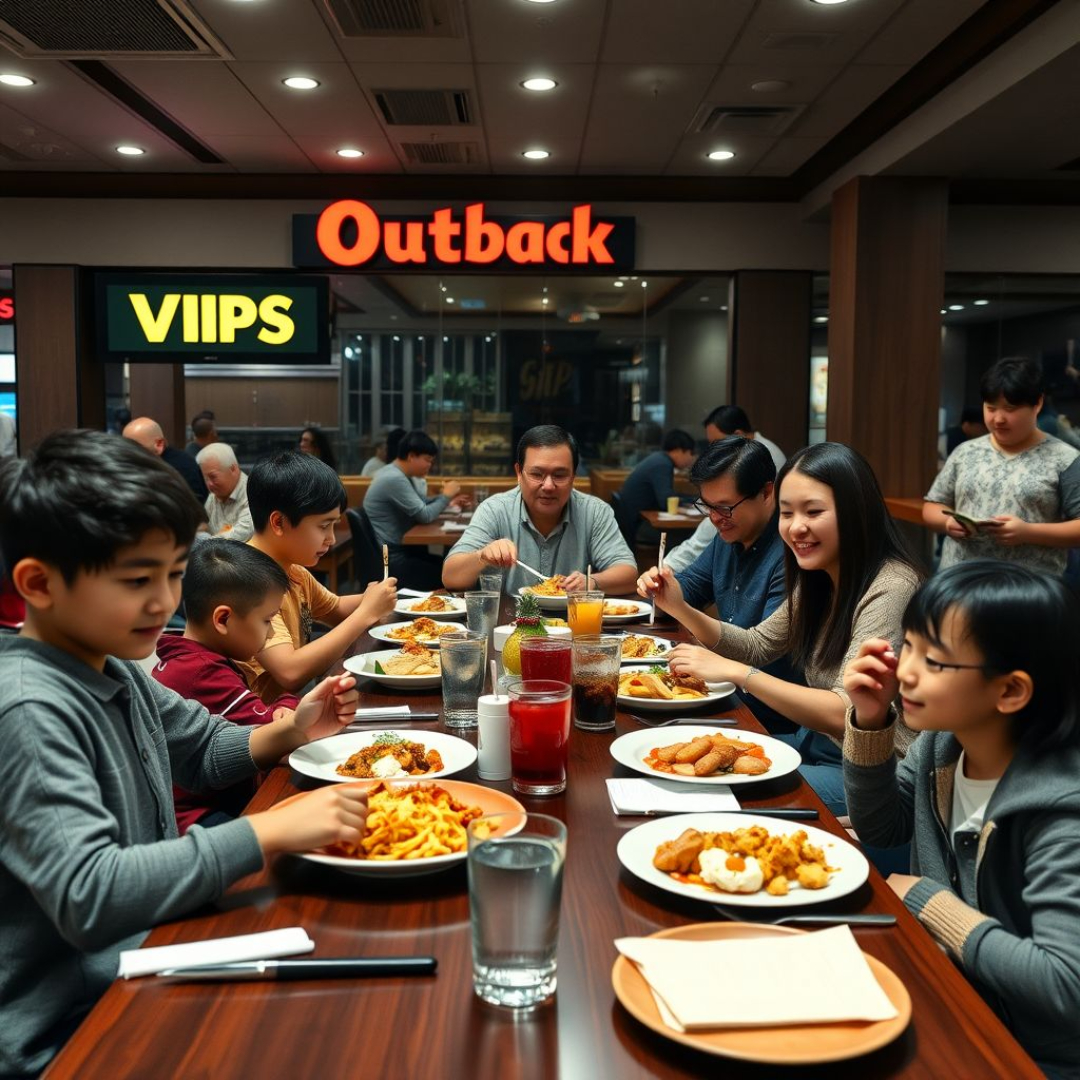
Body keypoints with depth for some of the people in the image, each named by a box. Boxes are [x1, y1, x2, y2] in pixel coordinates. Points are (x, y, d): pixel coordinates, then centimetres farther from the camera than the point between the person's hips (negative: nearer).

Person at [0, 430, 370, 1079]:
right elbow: (88, 896, -31)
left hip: (145, 958, 8)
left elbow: (206, 749, 19)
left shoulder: (116, 672, 3)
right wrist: (270, 833, -33)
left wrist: (290, 733, -1)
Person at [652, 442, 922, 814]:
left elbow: (845, 713, -28)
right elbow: (757, 646, 15)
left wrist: (735, 672, -27)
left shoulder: (889, 589, -22)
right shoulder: (817, 581, 4)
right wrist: (679, 608, 0)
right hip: (817, 743, 8)